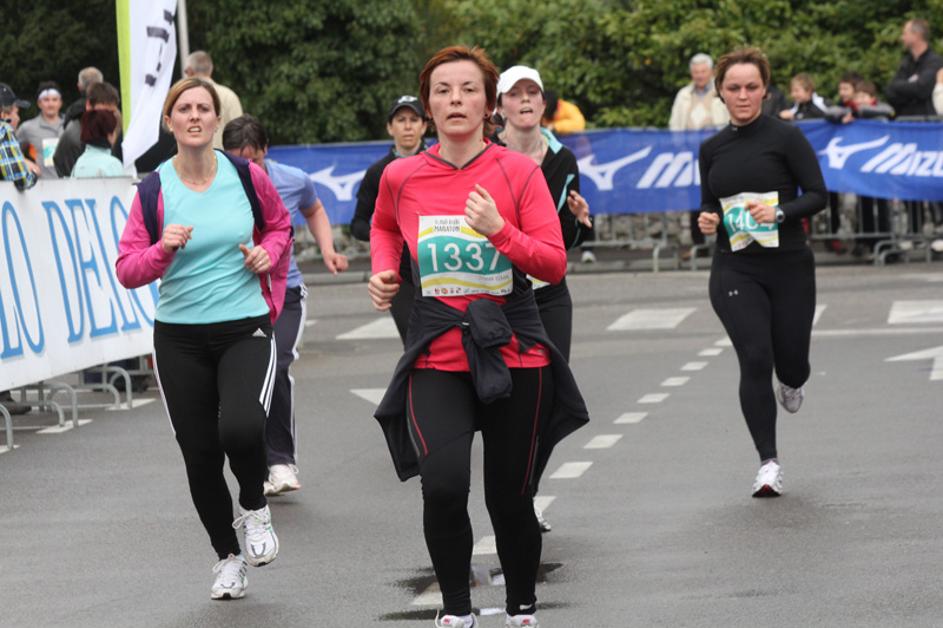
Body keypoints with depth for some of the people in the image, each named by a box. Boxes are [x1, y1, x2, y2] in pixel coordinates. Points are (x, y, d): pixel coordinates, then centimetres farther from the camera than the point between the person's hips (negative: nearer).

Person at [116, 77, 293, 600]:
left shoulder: (246, 176, -1)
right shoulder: (153, 191, -4)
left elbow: (279, 224, 18)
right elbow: (127, 271, -5)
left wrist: (269, 252, -2)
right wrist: (163, 249, -23)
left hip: (246, 328, -1)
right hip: (180, 337, 1)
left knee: (241, 428, -26)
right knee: (199, 453, 5)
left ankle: (255, 508, 7)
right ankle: (226, 556, 28)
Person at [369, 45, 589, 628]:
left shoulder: (519, 171, -5)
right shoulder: (401, 177, 1)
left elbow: (554, 265, -9)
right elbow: (383, 227, 25)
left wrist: (499, 231, -23)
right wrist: (385, 272, 7)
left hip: (514, 354, 0)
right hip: (436, 356, 0)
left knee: (510, 497, 7)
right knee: (443, 485, -20)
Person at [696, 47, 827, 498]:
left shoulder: (785, 137, -4)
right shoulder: (712, 148, 8)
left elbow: (818, 194, -5)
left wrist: (780, 212, -22)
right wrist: (707, 220, -3)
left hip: (789, 265, -2)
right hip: (735, 269, 2)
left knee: (791, 364, 5)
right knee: (755, 359, -13)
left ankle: (790, 382, 45)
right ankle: (768, 462, -5)